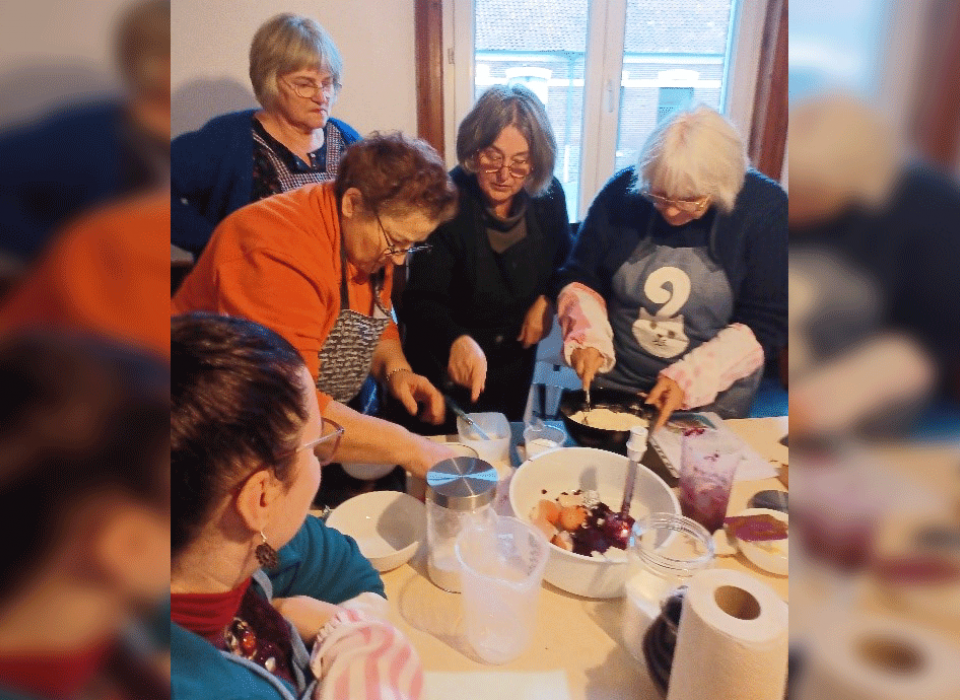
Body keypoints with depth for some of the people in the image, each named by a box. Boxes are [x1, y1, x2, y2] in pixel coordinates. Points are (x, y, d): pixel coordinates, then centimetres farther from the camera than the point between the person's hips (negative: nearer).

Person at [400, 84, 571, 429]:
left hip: (516, 361, 4)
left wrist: (548, 301, -10)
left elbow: (564, 261, 8)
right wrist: (456, 340, -47)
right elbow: (422, 301, -28)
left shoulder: (548, 196, -10)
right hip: (445, 366, -4)